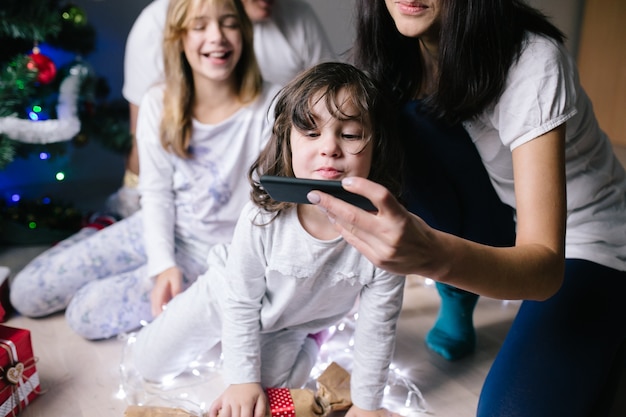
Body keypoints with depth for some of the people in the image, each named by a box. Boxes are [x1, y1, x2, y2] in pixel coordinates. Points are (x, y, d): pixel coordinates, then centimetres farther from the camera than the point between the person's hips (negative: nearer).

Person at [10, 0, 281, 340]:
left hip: (216, 252, -4)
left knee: (86, 313, -13)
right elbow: (156, 192, -5)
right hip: (160, 229, 5)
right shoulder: (158, 103, -8)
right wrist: (163, 264, -17)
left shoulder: (271, 107, -20)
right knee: (27, 291, 5)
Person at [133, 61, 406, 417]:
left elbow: (378, 326, -20)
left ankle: (305, 346, 26)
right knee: (150, 364, 10)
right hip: (227, 300, 0)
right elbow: (240, 303, -18)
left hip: (291, 324, 0)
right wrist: (243, 378, -13)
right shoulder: (262, 220, -35)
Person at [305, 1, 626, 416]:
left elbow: (547, 265, -35)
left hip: (586, 246, -5)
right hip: (506, 225, 5)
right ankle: (456, 297, 0)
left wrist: (436, 257, -54)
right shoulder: (399, 51, -12)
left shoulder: (533, 61, -29)